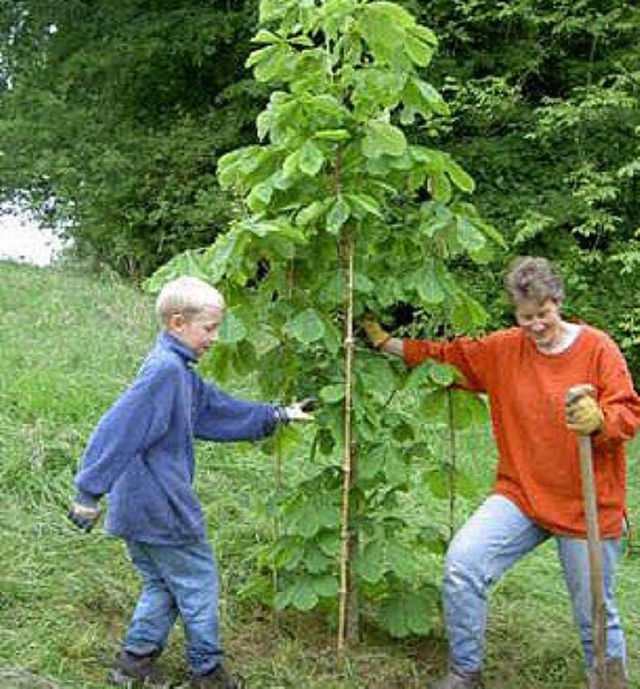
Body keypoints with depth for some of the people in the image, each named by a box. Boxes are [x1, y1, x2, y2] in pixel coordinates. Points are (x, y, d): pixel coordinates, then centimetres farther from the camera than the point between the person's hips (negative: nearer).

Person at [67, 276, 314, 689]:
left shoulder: (182, 372, 11)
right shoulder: (164, 370, -21)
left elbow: (222, 411, 21)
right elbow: (117, 430, -26)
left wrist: (279, 415, 21)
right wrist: (90, 493, -25)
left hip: (140, 510, 9)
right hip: (160, 508, -9)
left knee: (163, 584, 21)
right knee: (199, 586, 8)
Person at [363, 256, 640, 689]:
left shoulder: (597, 348, -7)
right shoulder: (502, 349, 2)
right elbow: (446, 356, 11)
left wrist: (598, 420, -32)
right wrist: (385, 342, 8)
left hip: (588, 507, -2)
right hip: (521, 496, 3)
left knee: (596, 615, 7)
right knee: (462, 562, -15)